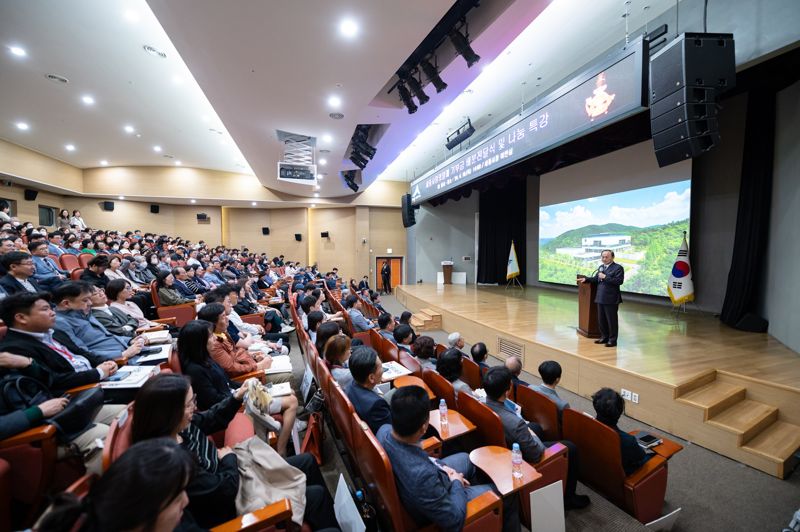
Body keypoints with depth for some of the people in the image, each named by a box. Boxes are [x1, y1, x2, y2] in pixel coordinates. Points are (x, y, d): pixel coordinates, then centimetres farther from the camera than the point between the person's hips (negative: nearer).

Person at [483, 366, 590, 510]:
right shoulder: (515, 423, -42)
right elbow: (536, 455, -25)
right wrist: (532, 434, -6)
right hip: (520, 461, -6)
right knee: (570, 448, 10)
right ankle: (568, 498, 31)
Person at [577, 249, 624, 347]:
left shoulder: (618, 268, -8)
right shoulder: (601, 267, 15)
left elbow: (619, 281, -20)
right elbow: (596, 279, 19)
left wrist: (605, 277, -19)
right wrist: (586, 279, 5)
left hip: (611, 299, -7)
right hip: (600, 298, 7)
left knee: (611, 320, 3)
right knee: (601, 319, 15)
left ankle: (612, 340, 15)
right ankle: (604, 337, 29)